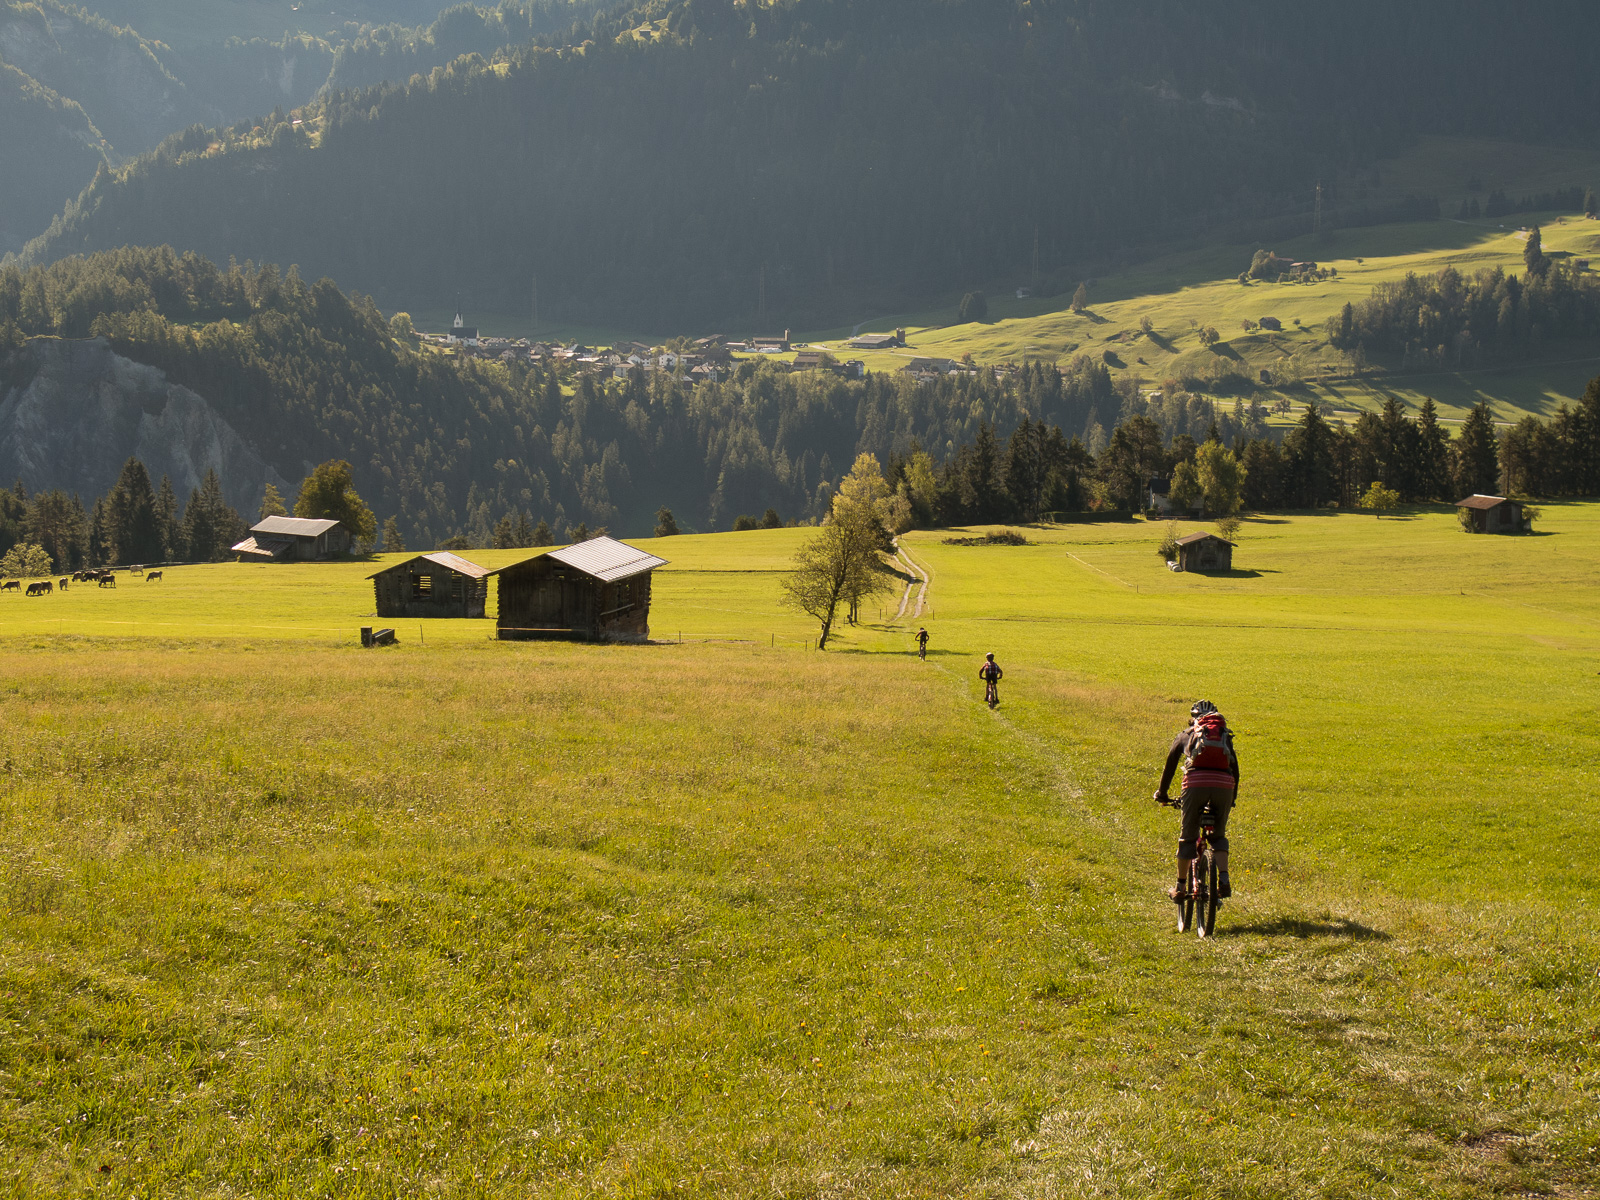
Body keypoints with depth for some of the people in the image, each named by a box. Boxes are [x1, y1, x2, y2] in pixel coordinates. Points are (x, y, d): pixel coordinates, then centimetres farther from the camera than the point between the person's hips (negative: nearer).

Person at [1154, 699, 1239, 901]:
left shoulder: (1186, 735, 26)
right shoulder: (1225, 735, 30)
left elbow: (1170, 764, 28)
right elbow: (1235, 768, 31)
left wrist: (1162, 793, 38)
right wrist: (1233, 798, 41)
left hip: (1195, 782, -1)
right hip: (1224, 784, 1)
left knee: (1188, 836, 12)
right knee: (1219, 835, 19)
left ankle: (1180, 886, 16)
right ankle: (1223, 879, 0)